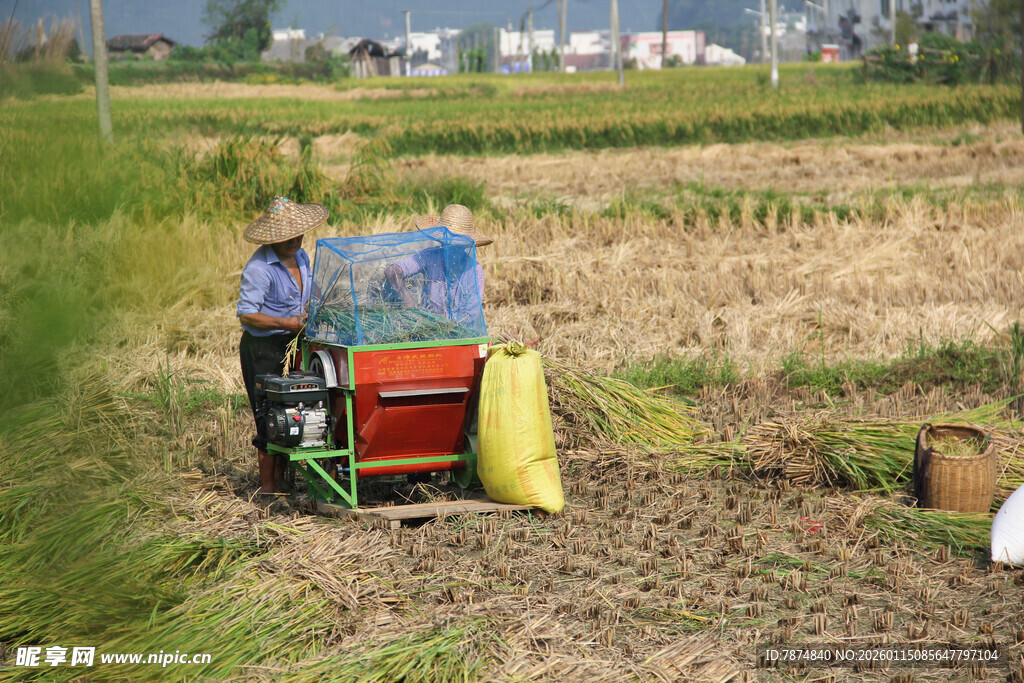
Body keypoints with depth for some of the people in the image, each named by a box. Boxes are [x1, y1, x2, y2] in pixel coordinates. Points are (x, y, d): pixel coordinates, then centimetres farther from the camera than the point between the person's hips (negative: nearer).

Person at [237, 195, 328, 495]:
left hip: (290, 345, 7)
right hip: (262, 349, -7)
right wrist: (287, 323, -22)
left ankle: (281, 479, 16)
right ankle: (267, 487, 3)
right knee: (270, 415, -6)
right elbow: (246, 314, -18)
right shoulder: (259, 268, -17)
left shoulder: (301, 257, 10)